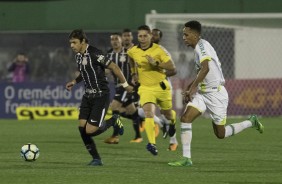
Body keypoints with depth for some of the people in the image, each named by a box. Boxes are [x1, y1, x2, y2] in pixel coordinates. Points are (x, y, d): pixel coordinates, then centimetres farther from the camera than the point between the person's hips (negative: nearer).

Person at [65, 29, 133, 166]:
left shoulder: (94, 54, -19)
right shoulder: (78, 56, 7)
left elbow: (114, 67, -13)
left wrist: (125, 85, -7)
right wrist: (74, 82, 10)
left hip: (101, 96, -8)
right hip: (88, 96, 8)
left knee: (90, 130, -13)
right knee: (82, 128, -4)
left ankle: (113, 122, 14)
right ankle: (96, 159, 8)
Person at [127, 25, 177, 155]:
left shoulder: (158, 50, -12)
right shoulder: (132, 51, -1)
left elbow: (172, 67, -13)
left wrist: (156, 63, -25)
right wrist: (134, 74, 22)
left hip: (161, 86, -1)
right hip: (145, 88, 1)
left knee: (168, 114, 17)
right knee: (148, 113, -24)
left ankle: (172, 122, 57)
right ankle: (152, 144, -35)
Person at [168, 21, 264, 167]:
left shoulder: (202, 45, -16)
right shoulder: (199, 48, 13)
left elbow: (205, 68, -30)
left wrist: (192, 88, -26)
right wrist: (189, 89, 15)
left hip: (216, 93, -9)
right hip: (202, 93, 9)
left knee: (221, 134, 2)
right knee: (185, 118, -10)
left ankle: (251, 122, 23)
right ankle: (186, 159, -12)